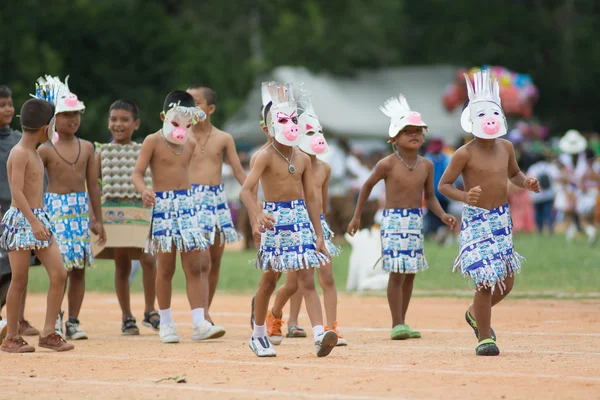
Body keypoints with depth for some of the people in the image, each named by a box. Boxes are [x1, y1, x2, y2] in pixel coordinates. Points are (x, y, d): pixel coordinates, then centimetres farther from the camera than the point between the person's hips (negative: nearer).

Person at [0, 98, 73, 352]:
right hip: (21, 220, -9)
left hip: (39, 219, 9)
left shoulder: (34, 153, 14)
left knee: (59, 274, 0)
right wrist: (34, 222, -29)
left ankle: (48, 333, 5)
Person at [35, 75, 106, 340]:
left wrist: (98, 220, 11)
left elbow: (93, 184, 12)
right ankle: (55, 318, 2)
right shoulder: (45, 149, -3)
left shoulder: (86, 147, 8)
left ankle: (73, 322, 8)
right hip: (55, 207, -4)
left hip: (81, 208, 4)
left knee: (79, 266, 2)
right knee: (62, 264, -11)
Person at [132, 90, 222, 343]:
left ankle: (199, 323, -5)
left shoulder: (190, 144, 11)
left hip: (186, 203, 5)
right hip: (162, 204, -5)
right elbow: (138, 173, -11)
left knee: (194, 267, -2)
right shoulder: (153, 141, -5)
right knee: (166, 268, 2)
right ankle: (166, 324, 12)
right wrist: (143, 190, -30)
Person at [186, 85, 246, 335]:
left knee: (215, 261, 7)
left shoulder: (223, 139, 6)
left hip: (217, 199, 4)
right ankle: (205, 320, -19)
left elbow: (239, 172, 7)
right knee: (202, 258, -15)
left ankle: (203, 316, 18)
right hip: (191, 199, -4)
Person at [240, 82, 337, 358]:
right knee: (269, 280, 7)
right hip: (275, 218, -4)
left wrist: (319, 235, 9)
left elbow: (310, 198, 12)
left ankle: (320, 335, -19)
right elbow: (246, 190, -19)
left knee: (307, 278, -7)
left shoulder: (303, 159, 7)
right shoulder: (266, 156, -8)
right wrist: (258, 215, -38)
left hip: (300, 218, 4)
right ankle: (259, 336, 23)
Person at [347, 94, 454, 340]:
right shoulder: (388, 164, -9)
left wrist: (442, 215, -5)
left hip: (416, 221, 5)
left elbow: (430, 197, 13)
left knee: (410, 273, 7)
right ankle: (397, 325, -7)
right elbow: (368, 186, 5)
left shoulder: (426, 165, 4)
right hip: (393, 220, -5)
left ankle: (401, 323, 15)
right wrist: (357, 217, 8)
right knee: (397, 272, -11)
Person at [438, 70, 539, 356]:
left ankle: (476, 314, 39)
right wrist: (464, 196, -26)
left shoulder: (506, 147, 4)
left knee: (506, 282, 11)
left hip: (502, 219, 6)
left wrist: (526, 182, -1)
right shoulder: (465, 153, -13)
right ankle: (484, 338, 3)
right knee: (487, 281, -12)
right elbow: (443, 185, -8)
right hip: (476, 221, -6)